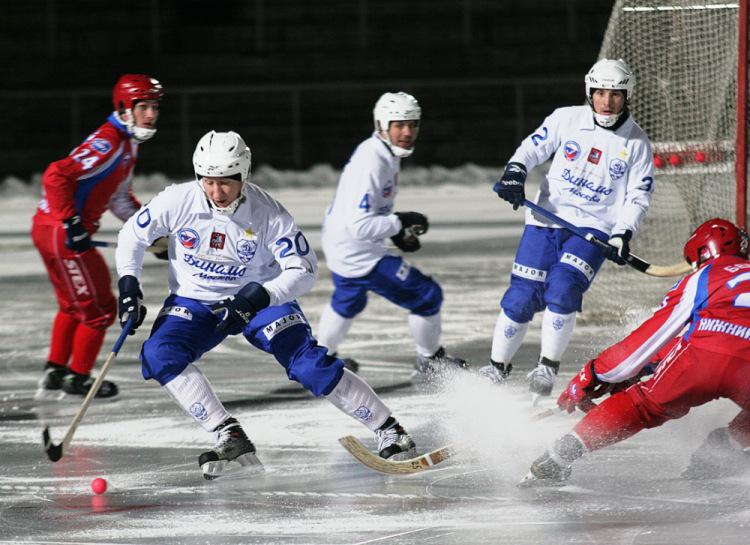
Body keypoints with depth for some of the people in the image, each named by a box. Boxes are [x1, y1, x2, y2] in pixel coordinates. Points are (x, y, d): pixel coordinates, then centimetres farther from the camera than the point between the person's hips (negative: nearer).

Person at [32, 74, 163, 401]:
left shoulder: (127, 145, 14)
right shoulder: (109, 143, -19)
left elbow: (120, 198, 26)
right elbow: (57, 177, -27)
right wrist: (72, 224, -28)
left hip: (50, 229, 11)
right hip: (60, 233, -11)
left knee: (74, 306, 24)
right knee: (99, 308, -2)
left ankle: (54, 376, 31)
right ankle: (77, 379, 10)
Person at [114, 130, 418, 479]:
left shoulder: (268, 214, -22)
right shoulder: (178, 202, -17)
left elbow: (304, 270, -19)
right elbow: (133, 235, -1)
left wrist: (255, 299, -33)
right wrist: (128, 286, -14)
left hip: (260, 298, -2)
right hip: (194, 303, 2)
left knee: (309, 365, -20)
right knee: (159, 355, -25)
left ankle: (389, 433, -5)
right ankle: (232, 441, -25)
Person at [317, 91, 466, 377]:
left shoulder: (388, 153, 3)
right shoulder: (371, 163, -30)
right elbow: (360, 225, -33)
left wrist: (397, 232, 10)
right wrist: (401, 223, -24)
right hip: (359, 254, -10)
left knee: (347, 300, 35)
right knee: (427, 296, -2)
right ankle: (430, 360, 18)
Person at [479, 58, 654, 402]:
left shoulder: (636, 145, 3)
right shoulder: (568, 119, 4)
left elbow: (638, 198, 4)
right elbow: (532, 148, 7)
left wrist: (623, 235, -12)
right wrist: (514, 172, -14)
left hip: (594, 229, -1)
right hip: (547, 220, 1)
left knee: (562, 290, -24)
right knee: (521, 298, -6)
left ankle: (549, 366, -8)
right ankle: (498, 366, 13)